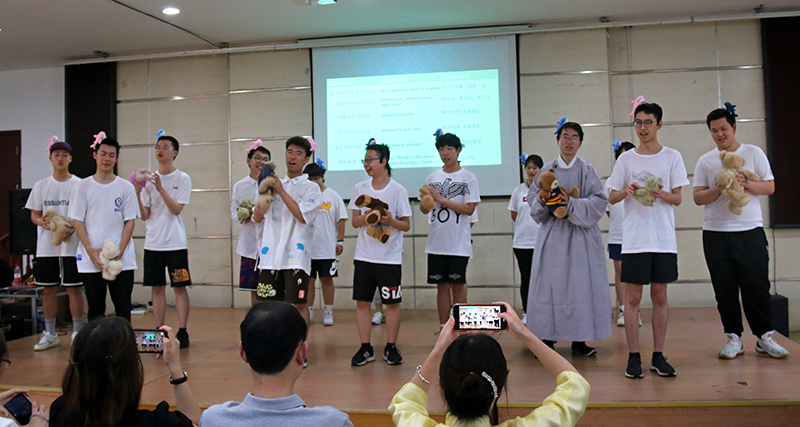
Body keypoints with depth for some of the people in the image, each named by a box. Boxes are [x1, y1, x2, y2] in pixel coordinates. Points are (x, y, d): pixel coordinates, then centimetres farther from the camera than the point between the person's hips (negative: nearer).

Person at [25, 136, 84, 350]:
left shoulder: (79, 185, 0)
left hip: (72, 246, -3)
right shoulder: (41, 186, 9)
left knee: (74, 289, 0)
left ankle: (77, 333, 10)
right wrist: (42, 221, -13)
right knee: (48, 289, 9)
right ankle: (49, 334, 20)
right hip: (46, 246, 3)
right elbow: (34, 214, 10)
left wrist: (73, 226, -19)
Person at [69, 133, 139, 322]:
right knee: (95, 308, 7)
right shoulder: (82, 187, 6)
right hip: (90, 261, 0)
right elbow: (77, 221, 2)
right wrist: (90, 250, -11)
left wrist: (120, 250, -9)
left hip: (122, 259, 0)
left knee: (123, 308, 2)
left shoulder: (126, 187, 6)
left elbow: (129, 221, 3)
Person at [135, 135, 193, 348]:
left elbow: (176, 209, -11)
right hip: (152, 243, 4)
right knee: (157, 288, 8)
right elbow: (144, 216, 5)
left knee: (180, 288, -1)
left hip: (176, 243, -4)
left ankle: (182, 332, 6)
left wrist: (161, 189, -19)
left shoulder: (183, 179, -1)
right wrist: (137, 194, -9)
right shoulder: (149, 180, 9)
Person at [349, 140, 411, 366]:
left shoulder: (398, 190, -3)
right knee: (362, 302, 4)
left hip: (390, 257, -3)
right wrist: (365, 218, -14)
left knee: (392, 303, 3)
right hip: (364, 255, 3)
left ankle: (391, 347, 17)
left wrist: (390, 221, -21)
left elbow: (406, 225, -2)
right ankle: (365, 348, 15)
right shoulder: (360, 188, 8)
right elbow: (354, 221, 7)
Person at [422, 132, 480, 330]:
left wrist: (441, 199, -13)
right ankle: (443, 328, 16)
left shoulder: (468, 177, -1)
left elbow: (469, 209, -10)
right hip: (436, 241, 3)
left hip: (459, 242, -3)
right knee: (442, 285, 8)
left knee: (458, 285, 4)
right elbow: (424, 209, 12)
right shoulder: (432, 178, 11)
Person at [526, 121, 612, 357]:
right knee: (550, 284, 0)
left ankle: (578, 340, 9)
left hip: (580, 234, -1)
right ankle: (547, 339, 9)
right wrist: (543, 201, -13)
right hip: (552, 234, 1)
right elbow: (532, 200, 9)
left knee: (580, 285, -1)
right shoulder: (546, 169, 8)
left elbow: (599, 202, -4)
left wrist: (572, 204, -18)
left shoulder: (587, 169, 3)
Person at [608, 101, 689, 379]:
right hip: (634, 239, -1)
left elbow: (678, 198, 4)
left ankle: (658, 356, 15)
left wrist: (660, 194, -17)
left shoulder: (672, 157, 6)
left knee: (660, 297, 6)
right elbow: (611, 198, 7)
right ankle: (633, 356, 7)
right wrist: (627, 191, -14)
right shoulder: (626, 159, 6)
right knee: (633, 298, -1)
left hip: (664, 240, 1)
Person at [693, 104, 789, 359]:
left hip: (750, 230, -1)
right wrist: (718, 190, -14)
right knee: (725, 289, 3)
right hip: (716, 233, 1)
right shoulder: (705, 161, 8)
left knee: (757, 285, 1)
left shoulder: (754, 153, 7)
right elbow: (698, 197, 4)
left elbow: (769, 187, 4)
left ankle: (764, 337, 14)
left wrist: (747, 184, -14)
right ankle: (734, 338, 13)